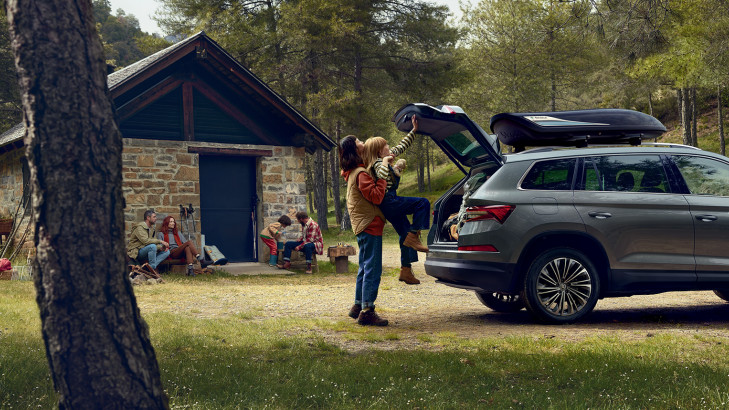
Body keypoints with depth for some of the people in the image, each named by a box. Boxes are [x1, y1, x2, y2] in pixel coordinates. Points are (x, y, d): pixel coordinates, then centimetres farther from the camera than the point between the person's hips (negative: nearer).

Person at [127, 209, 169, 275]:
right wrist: (160, 241, -26)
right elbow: (145, 240, -28)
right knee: (152, 246, -34)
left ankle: (150, 266, -20)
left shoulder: (152, 228, 14)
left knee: (167, 252, -5)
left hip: (145, 252, 8)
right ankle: (153, 268, -23)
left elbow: (154, 241, 11)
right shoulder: (140, 227, -13)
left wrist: (161, 247, -11)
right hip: (136, 252, -8)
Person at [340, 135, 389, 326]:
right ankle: (367, 311, -10)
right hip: (370, 224, -10)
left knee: (365, 268, 17)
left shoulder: (352, 173, 15)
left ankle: (358, 306, 23)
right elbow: (376, 196, -21)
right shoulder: (361, 174, -15)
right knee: (373, 269, -9)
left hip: (362, 225, 10)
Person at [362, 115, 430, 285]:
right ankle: (413, 236, -16)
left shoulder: (385, 160, 16)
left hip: (391, 204, 10)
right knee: (423, 203, -18)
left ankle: (406, 270, 14)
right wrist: (385, 161, -27)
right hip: (389, 202, -10)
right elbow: (382, 175, -37)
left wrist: (413, 131, 26)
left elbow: (401, 147, 26)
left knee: (406, 234, 11)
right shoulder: (378, 163, -12)